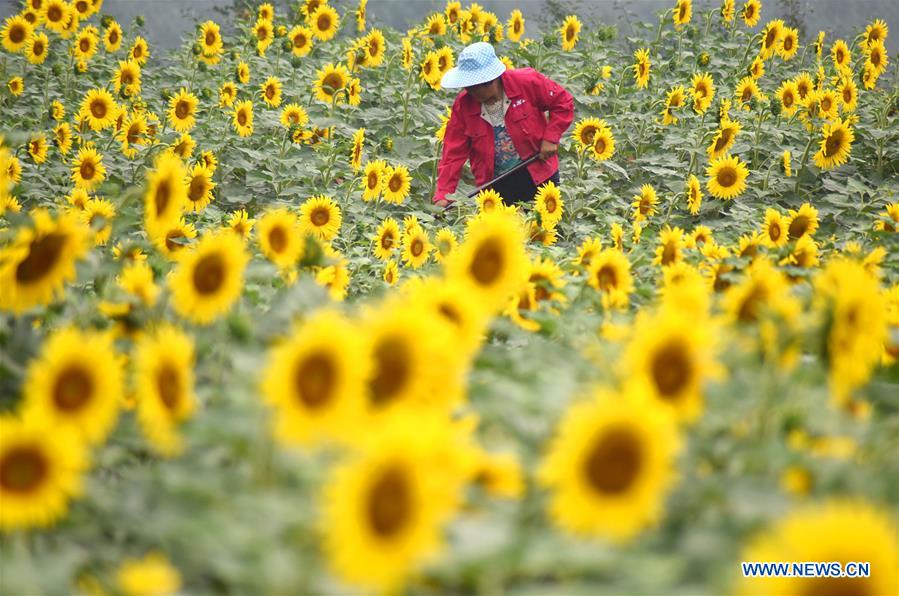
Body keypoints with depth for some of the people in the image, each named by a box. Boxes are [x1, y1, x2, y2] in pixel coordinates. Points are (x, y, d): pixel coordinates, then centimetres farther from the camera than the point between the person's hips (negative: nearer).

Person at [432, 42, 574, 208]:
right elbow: (454, 152, -8)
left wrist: (551, 138, -14)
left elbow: (563, 102, -3)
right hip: (495, 186, 2)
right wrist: (443, 195, -15)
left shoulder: (527, 82, -15)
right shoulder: (463, 104, -8)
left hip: (538, 176, -2)